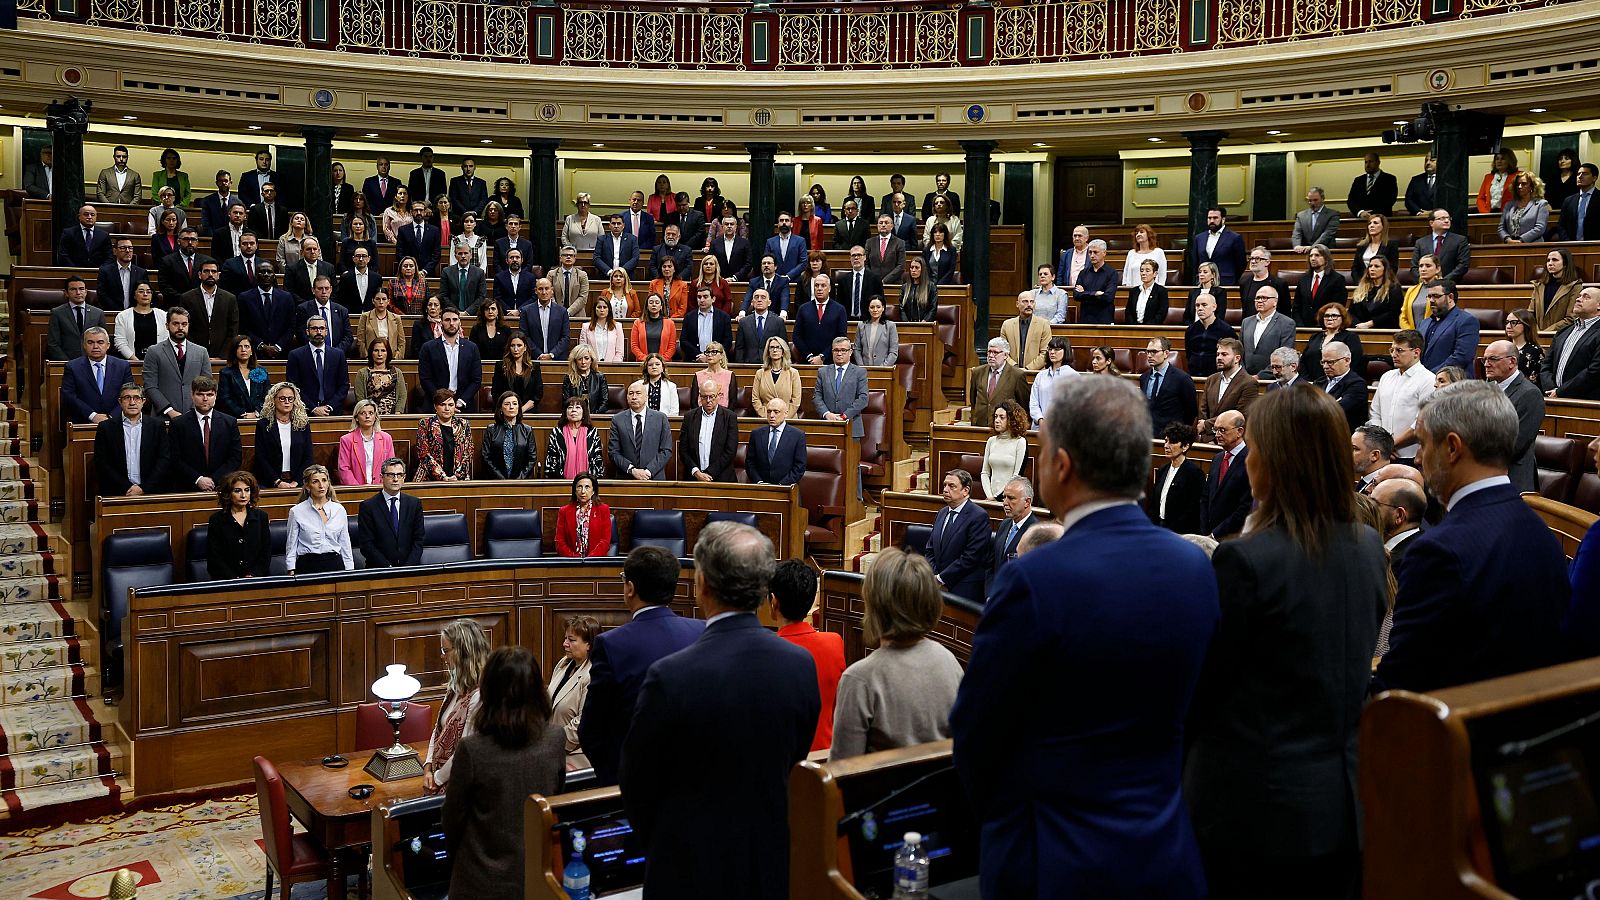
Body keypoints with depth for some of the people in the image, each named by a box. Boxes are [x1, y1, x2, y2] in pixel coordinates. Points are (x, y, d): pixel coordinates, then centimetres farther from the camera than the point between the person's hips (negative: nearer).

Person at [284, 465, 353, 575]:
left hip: (335, 564, 2)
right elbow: (291, 547, 8)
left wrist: (349, 572, 10)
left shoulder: (339, 510, 12)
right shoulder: (297, 512, 5)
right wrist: (291, 573, -1)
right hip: (308, 565, -2)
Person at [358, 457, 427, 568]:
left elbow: (418, 541, 7)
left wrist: (408, 567, -7)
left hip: (410, 567, 2)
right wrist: (388, 567, -13)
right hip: (379, 569, -2)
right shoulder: (367, 506, 2)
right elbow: (366, 545, -3)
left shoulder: (414, 503, 10)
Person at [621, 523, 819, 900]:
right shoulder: (801, 664, -11)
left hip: (690, 868, -4)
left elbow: (637, 784, -10)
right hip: (770, 864, 4)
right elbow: (794, 762, 4)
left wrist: (656, 844, 9)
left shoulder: (670, 677, -25)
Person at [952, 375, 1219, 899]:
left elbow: (974, 733, -11)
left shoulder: (1032, 581, -23)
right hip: (1167, 856, 6)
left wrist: (999, 814, 8)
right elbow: (1177, 713, 7)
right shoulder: (1194, 567, -3)